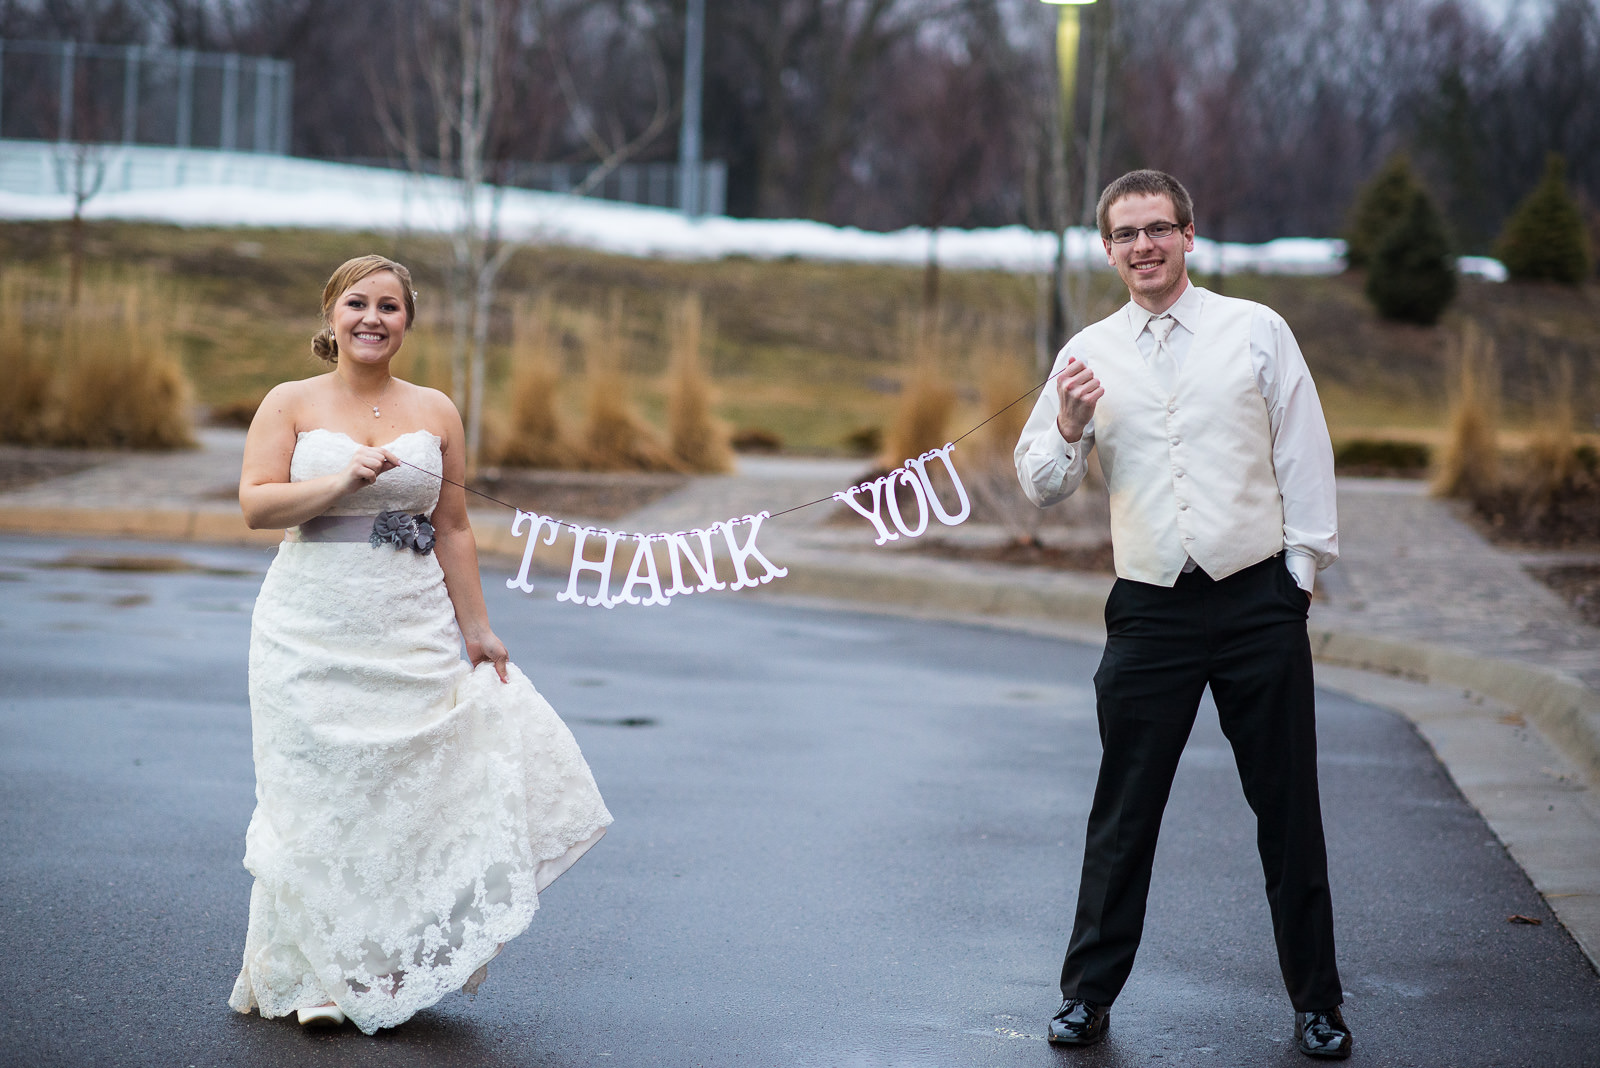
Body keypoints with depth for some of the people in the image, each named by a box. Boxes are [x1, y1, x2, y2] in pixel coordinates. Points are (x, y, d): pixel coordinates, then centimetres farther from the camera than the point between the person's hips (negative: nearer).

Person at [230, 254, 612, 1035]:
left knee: (411, 785, -1)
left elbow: (452, 530, 10)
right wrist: (342, 480, -20)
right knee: (319, 791, -1)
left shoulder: (434, 413, 9)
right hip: (313, 632, -2)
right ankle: (313, 977, 9)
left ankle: (394, 970, 9)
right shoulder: (291, 405, 3)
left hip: (412, 630, 2)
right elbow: (255, 504, -8)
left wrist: (476, 630, 8)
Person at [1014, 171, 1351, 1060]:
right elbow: (1041, 486, 8)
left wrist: (1304, 569, -1)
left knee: (1288, 809, 5)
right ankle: (1089, 995, 16)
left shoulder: (1258, 331, 4)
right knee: (1124, 813, 4)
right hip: (1151, 610, 1)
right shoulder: (1088, 355, 7)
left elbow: (1304, 454, 5)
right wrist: (1068, 429, -12)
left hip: (1259, 601, -1)